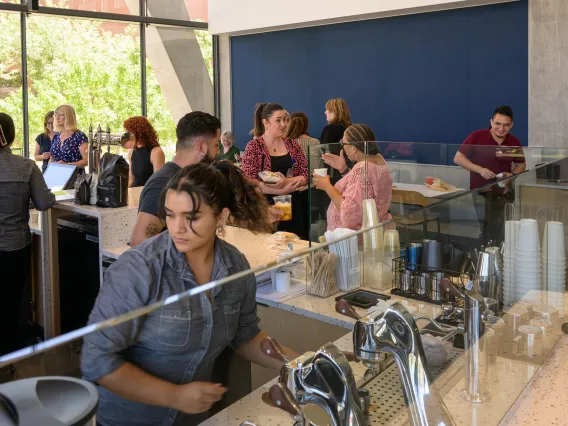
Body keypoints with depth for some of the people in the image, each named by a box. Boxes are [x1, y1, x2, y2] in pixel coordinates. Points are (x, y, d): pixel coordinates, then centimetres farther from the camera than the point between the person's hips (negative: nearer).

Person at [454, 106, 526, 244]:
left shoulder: (515, 143, 3)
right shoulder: (477, 137, -9)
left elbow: (521, 164, 16)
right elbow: (458, 158, -7)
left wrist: (512, 174, -6)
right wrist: (480, 169, -18)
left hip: (503, 195, 4)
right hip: (480, 193, -4)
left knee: (499, 237, 11)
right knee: (480, 234, -7)